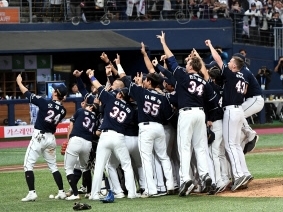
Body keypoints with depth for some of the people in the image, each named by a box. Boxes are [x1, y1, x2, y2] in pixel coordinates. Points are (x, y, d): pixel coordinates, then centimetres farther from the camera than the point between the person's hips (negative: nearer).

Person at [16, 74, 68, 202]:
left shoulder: (45, 103, -13)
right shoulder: (63, 110, 0)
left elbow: (27, 93, -5)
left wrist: (19, 82, 11)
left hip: (39, 137, -5)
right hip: (51, 138, 6)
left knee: (28, 164, -1)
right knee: (53, 166, 17)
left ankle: (32, 193, -11)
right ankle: (61, 192, 12)